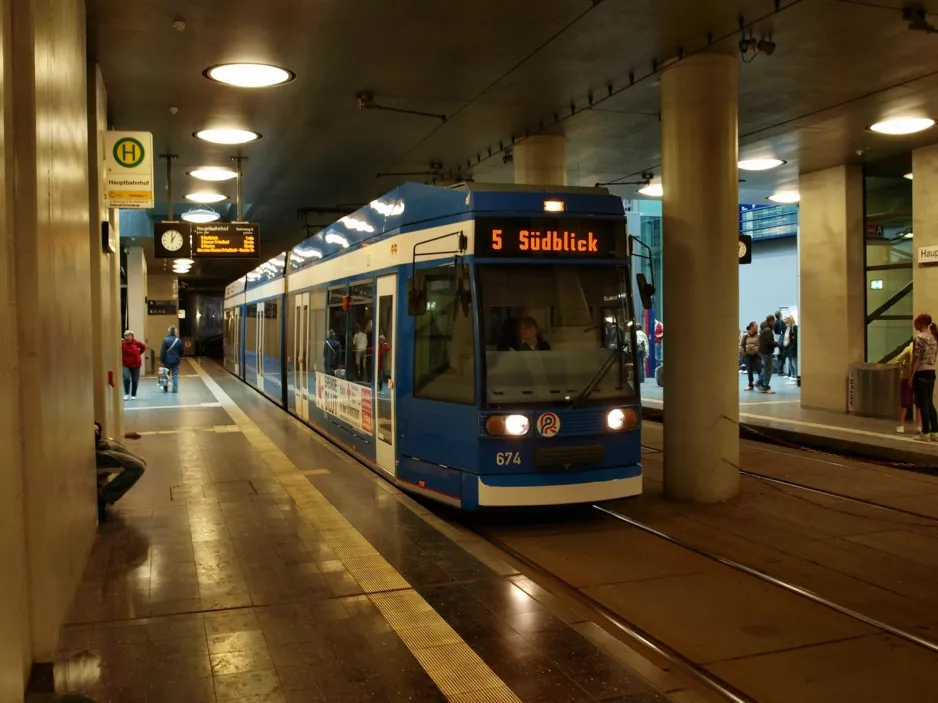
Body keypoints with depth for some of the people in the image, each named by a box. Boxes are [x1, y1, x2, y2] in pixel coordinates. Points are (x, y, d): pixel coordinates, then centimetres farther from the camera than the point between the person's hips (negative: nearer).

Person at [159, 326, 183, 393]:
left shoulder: (166, 340, -9)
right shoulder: (179, 340, -2)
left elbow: (162, 351, -10)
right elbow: (181, 351, 7)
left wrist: (162, 360, -6)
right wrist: (180, 357, 25)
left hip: (167, 360, -1)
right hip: (176, 360, 1)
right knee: (175, 375, 5)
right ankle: (175, 389, 0)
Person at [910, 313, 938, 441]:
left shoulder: (918, 338, -13)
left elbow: (916, 360, -14)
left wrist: (911, 377, -10)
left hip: (921, 374, -7)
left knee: (923, 404, -2)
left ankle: (925, 433, 2)